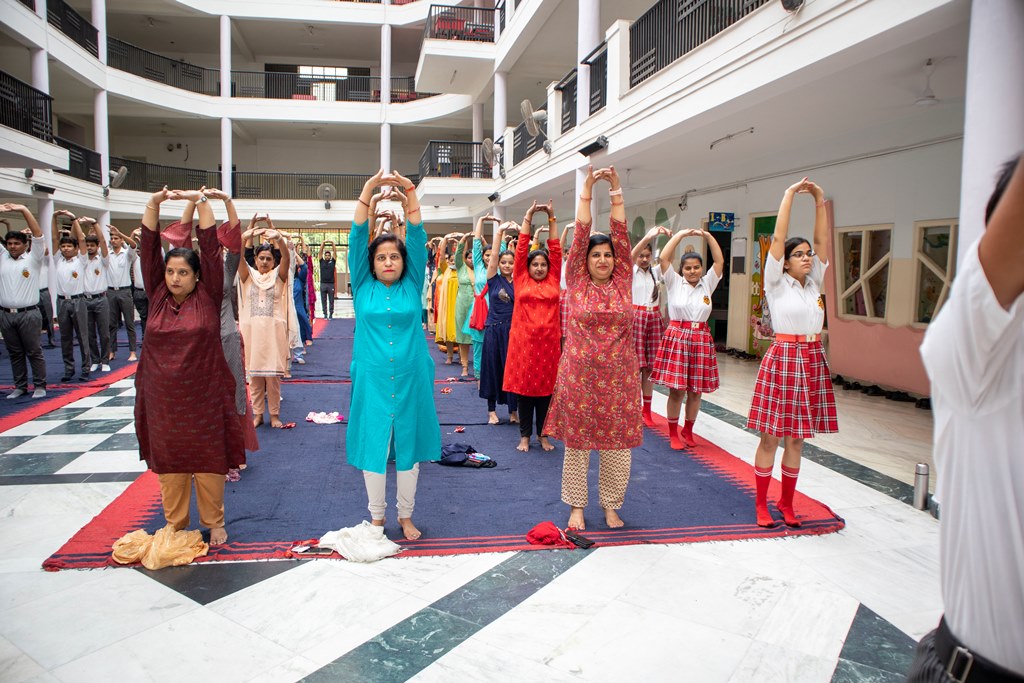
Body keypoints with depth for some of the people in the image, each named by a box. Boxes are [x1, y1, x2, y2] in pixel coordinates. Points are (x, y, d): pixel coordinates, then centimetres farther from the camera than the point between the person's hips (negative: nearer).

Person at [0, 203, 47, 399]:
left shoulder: (33, 259, 1)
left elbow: (38, 235, -9)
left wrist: (23, 210, -13)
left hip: (28, 314, -4)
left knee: (34, 352, 0)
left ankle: (39, 386, 6)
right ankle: (20, 386, 18)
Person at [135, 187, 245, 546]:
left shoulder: (207, 297, -4)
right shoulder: (157, 296, 3)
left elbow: (211, 249, -9)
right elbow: (149, 250, -2)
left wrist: (200, 201, -12)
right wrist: (154, 204, -11)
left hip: (203, 396, -3)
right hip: (162, 398, 3)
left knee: (208, 461, 7)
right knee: (168, 462, 13)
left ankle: (214, 523, 23)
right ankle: (175, 525, 29)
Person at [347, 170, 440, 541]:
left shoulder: (412, 287, 4)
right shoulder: (363, 288, 2)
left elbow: (418, 239, -4)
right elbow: (357, 238, -5)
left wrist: (410, 193, -13)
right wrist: (368, 190, -12)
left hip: (411, 379, 1)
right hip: (372, 380, 0)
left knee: (408, 447, 10)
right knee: (373, 446, 7)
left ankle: (406, 516, 26)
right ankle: (376, 516, 25)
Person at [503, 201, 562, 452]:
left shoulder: (553, 281, 8)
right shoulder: (521, 280, 4)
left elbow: (555, 250, 6)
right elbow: (521, 248, 3)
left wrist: (552, 219, 5)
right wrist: (528, 217, 2)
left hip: (548, 341, 1)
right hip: (523, 340, -1)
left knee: (546, 388, 8)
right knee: (524, 387, 5)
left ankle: (543, 434, 20)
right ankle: (525, 435, 16)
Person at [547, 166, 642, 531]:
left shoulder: (623, 282, 4)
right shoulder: (576, 281, 1)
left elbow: (620, 231, 0)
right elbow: (581, 232, -3)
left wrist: (616, 191, -1)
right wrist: (587, 190, -3)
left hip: (619, 378, 2)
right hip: (579, 377, -1)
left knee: (618, 444, 9)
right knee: (577, 443, 8)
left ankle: (611, 505, 27)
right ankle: (576, 505, 24)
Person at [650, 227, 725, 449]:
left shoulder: (707, 284, 10)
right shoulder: (674, 282, 2)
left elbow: (719, 261, 6)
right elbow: (664, 258, -7)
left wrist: (708, 236, 2)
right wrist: (680, 235, -4)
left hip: (701, 340, 3)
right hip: (677, 337, -3)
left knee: (696, 391, 9)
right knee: (676, 390, 0)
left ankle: (688, 431, 25)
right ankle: (673, 433, 13)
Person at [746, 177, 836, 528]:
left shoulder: (815, 283, 12)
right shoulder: (777, 283, -2)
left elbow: (823, 241, 10)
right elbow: (778, 238, -9)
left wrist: (820, 201, 6)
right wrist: (789, 195, -5)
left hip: (812, 361, 5)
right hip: (783, 358, -5)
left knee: (796, 439, 11)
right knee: (770, 437, 1)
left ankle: (786, 502, 21)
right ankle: (761, 503, 11)